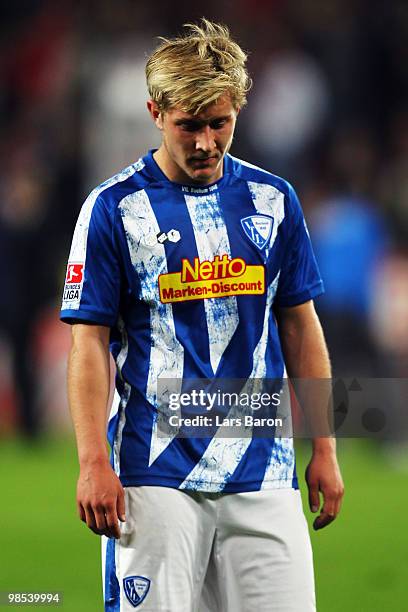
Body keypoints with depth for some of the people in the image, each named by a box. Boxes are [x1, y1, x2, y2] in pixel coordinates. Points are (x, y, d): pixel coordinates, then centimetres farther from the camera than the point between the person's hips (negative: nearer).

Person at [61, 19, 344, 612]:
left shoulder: (273, 201, 9)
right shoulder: (113, 208, -1)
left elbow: (300, 327, 15)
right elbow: (90, 343, -3)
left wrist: (323, 449, 10)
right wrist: (94, 464, -12)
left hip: (262, 471, 3)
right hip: (155, 475, -3)